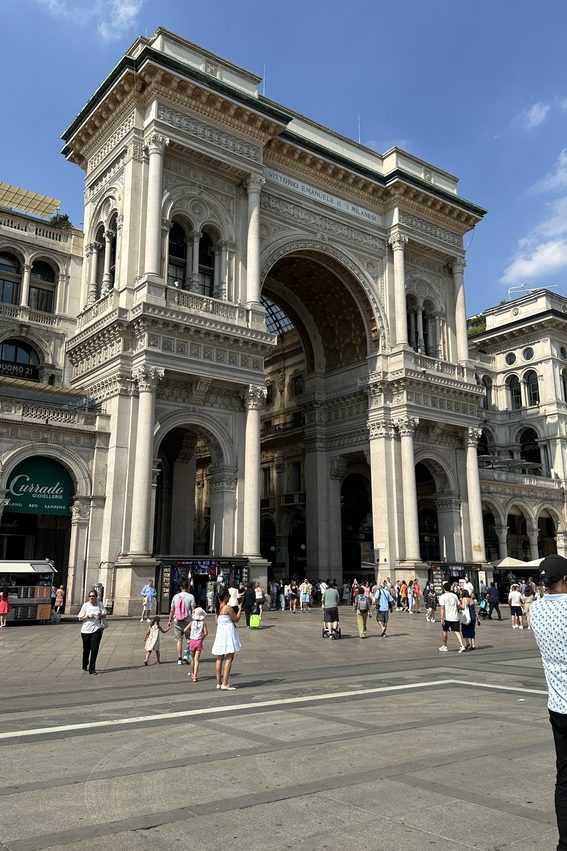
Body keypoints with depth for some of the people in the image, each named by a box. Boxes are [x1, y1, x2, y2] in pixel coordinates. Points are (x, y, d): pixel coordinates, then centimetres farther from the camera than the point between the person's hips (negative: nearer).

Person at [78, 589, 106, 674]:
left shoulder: (99, 605, 3)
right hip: (86, 630, 0)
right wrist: (88, 617, -17)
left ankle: (92, 669, -1)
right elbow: (80, 618, 0)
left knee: (94, 650, -6)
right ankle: (85, 666, 35)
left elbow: (105, 615, 10)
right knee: (86, 649, 13)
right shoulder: (85, 605, -1)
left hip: (96, 630, 0)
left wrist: (101, 615, -11)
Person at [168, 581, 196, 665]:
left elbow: (172, 610, 7)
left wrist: (169, 620, 16)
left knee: (179, 640, 9)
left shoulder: (175, 596, 3)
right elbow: (193, 611, -8)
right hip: (188, 621, -2)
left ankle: (179, 659, 10)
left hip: (177, 621, 3)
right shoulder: (191, 597, -6)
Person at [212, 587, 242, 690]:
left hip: (219, 631, 8)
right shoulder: (228, 608, -16)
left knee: (219, 658, 12)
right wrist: (240, 609, 6)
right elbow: (236, 619, -7)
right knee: (229, 658, -5)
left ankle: (219, 682, 17)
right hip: (228, 632, -8)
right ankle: (225, 684, -9)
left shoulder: (218, 608, 6)